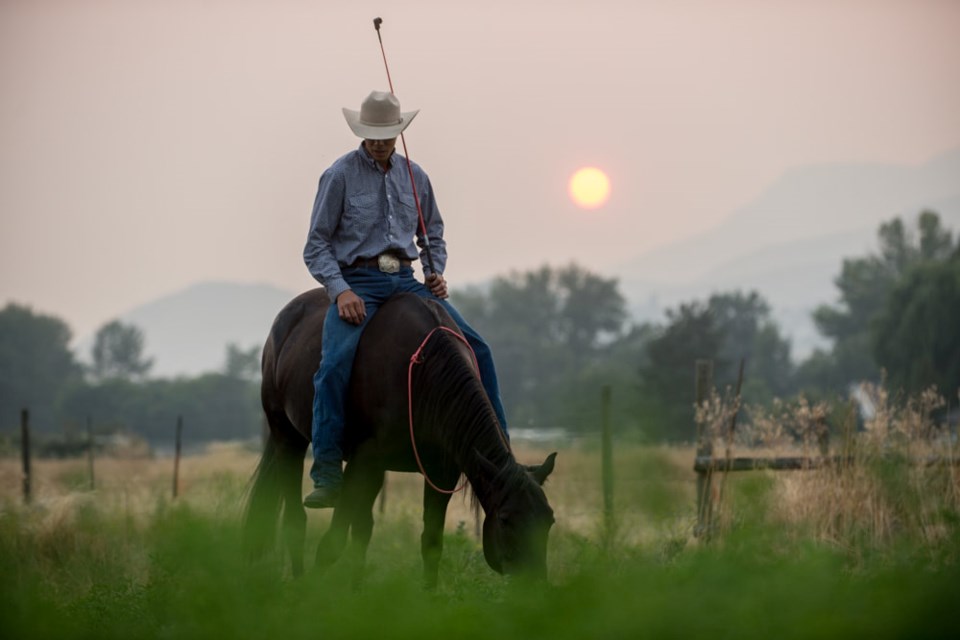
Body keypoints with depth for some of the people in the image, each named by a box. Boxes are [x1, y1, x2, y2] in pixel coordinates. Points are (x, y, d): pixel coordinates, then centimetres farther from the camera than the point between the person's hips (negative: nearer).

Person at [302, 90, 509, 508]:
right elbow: (317, 245, -2)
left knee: (476, 348, -5)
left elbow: (433, 235, 26)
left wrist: (436, 273, 6)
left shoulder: (414, 176, 13)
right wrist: (340, 290, -17)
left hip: (406, 281, 5)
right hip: (357, 282, -5)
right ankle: (327, 476, -25)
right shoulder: (340, 175, -1)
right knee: (335, 364, -29)